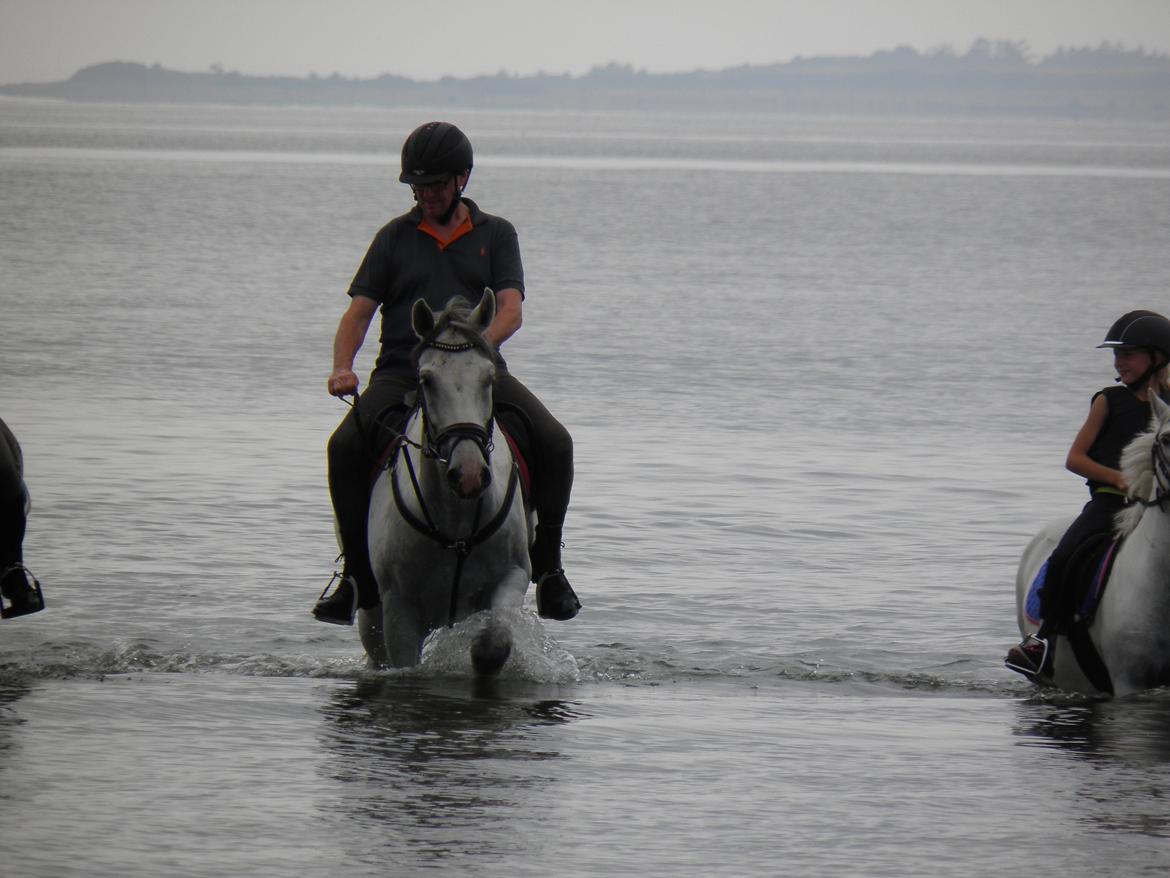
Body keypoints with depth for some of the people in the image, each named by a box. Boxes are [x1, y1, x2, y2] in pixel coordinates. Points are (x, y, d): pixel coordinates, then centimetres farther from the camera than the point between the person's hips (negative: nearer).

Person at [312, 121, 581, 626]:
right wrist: (342, 368, -12)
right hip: (401, 371, 0)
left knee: (553, 442, -23)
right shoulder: (394, 238, 14)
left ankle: (547, 569, -9)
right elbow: (358, 314, 8)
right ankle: (357, 573, -16)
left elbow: (511, 310, -1)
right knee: (346, 446, -27)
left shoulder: (496, 234, 13)